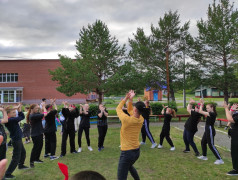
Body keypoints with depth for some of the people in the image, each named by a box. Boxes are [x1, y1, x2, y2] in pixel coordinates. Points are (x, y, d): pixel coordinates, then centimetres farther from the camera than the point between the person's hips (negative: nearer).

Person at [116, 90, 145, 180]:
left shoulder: (126, 119, -23)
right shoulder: (141, 119, -4)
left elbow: (118, 109, -3)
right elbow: (129, 110, 13)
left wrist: (126, 98, 3)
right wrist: (130, 99, 4)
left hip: (127, 152, -8)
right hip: (137, 151, 8)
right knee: (129, 166, 36)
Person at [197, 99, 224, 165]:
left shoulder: (212, 114, -21)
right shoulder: (210, 113, 7)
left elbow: (200, 112, -24)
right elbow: (201, 111, 12)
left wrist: (201, 104, -13)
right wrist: (201, 104, 3)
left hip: (210, 130, -10)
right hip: (207, 130, 10)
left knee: (211, 145, -5)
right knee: (203, 142, 20)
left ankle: (220, 159, 1)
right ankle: (204, 156, 34)